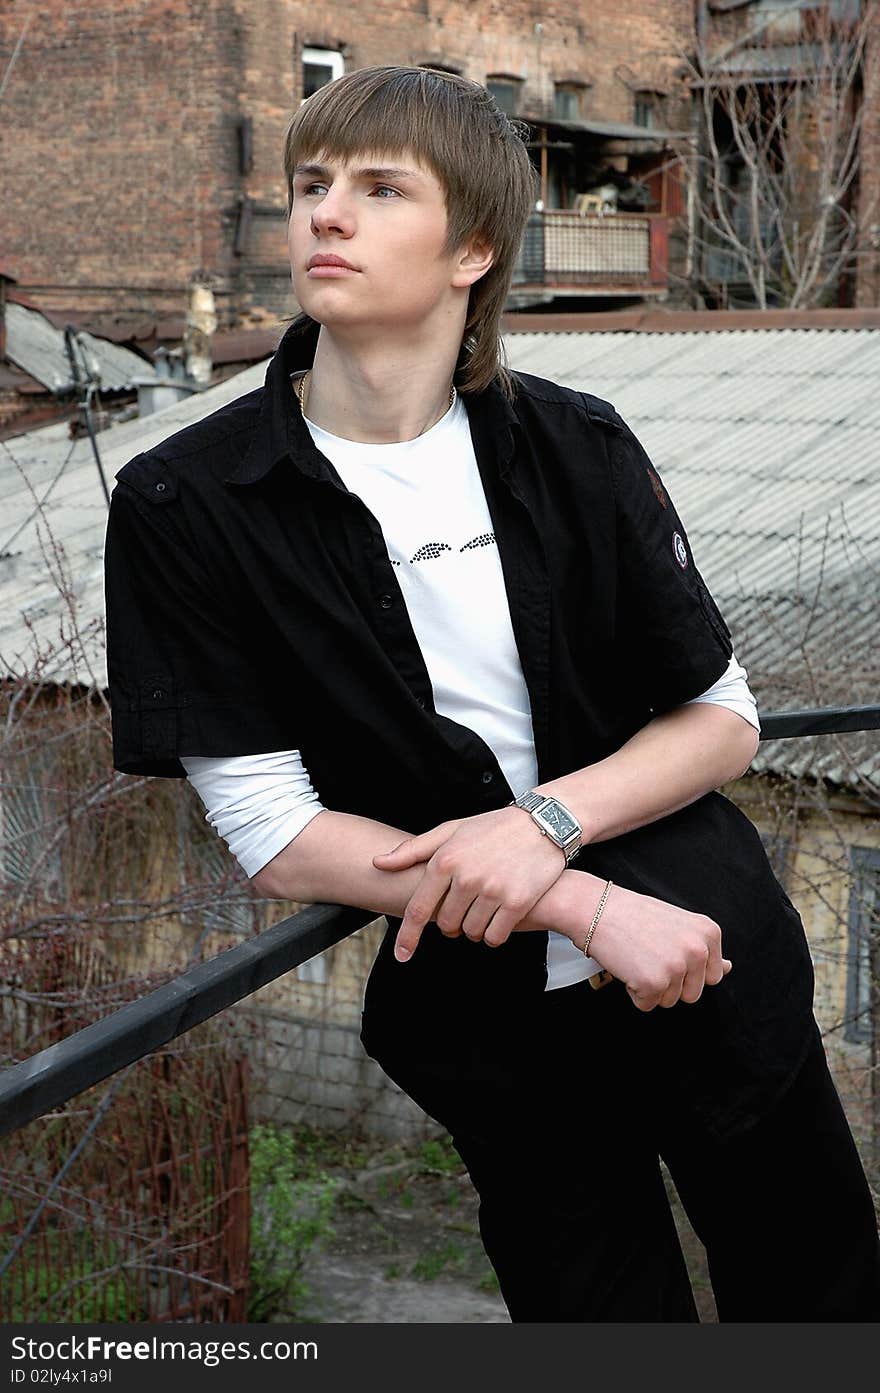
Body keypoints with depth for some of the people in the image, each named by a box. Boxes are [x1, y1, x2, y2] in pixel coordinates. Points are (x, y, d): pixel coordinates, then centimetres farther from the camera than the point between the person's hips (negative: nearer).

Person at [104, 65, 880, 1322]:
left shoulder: (577, 449, -6)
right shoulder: (184, 507, -12)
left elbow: (725, 720, 0)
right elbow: (273, 835, -14)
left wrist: (547, 823, -20)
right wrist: (587, 908, -20)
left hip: (720, 956, 2)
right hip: (492, 1020, -1)